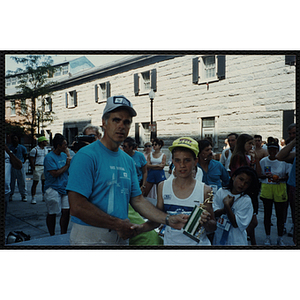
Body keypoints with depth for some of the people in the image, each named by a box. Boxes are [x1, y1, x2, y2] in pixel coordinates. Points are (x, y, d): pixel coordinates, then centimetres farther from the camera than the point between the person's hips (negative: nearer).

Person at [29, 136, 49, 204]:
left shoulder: (46, 149, 15)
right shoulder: (35, 150, -6)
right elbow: (31, 159, -7)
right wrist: (33, 168, -13)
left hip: (45, 167, 6)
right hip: (37, 167, -6)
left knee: (44, 182, 8)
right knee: (35, 182, -4)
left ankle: (44, 197, 18)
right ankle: (33, 198, 1)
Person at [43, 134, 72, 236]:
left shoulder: (64, 155, 12)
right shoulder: (49, 157, -10)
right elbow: (55, 173, -19)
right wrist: (67, 165, -12)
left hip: (65, 188, 6)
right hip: (53, 189, -6)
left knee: (66, 211, 2)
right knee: (52, 213, 5)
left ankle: (63, 235, 16)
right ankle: (52, 236, 20)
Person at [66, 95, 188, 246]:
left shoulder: (128, 161, 8)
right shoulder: (86, 156, -15)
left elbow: (138, 200, 9)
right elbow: (77, 207, -21)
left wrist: (169, 220, -2)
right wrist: (118, 224, -16)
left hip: (121, 237, 7)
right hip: (91, 238, -6)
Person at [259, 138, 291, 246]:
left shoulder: (283, 161, -1)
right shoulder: (263, 161, 3)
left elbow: (289, 175, 4)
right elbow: (259, 175, 10)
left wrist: (281, 179, -16)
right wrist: (266, 176, -12)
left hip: (280, 189, -1)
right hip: (266, 188, 1)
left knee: (280, 214, 3)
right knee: (267, 213, 7)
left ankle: (280, 239, 19)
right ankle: (267, 237, 21)